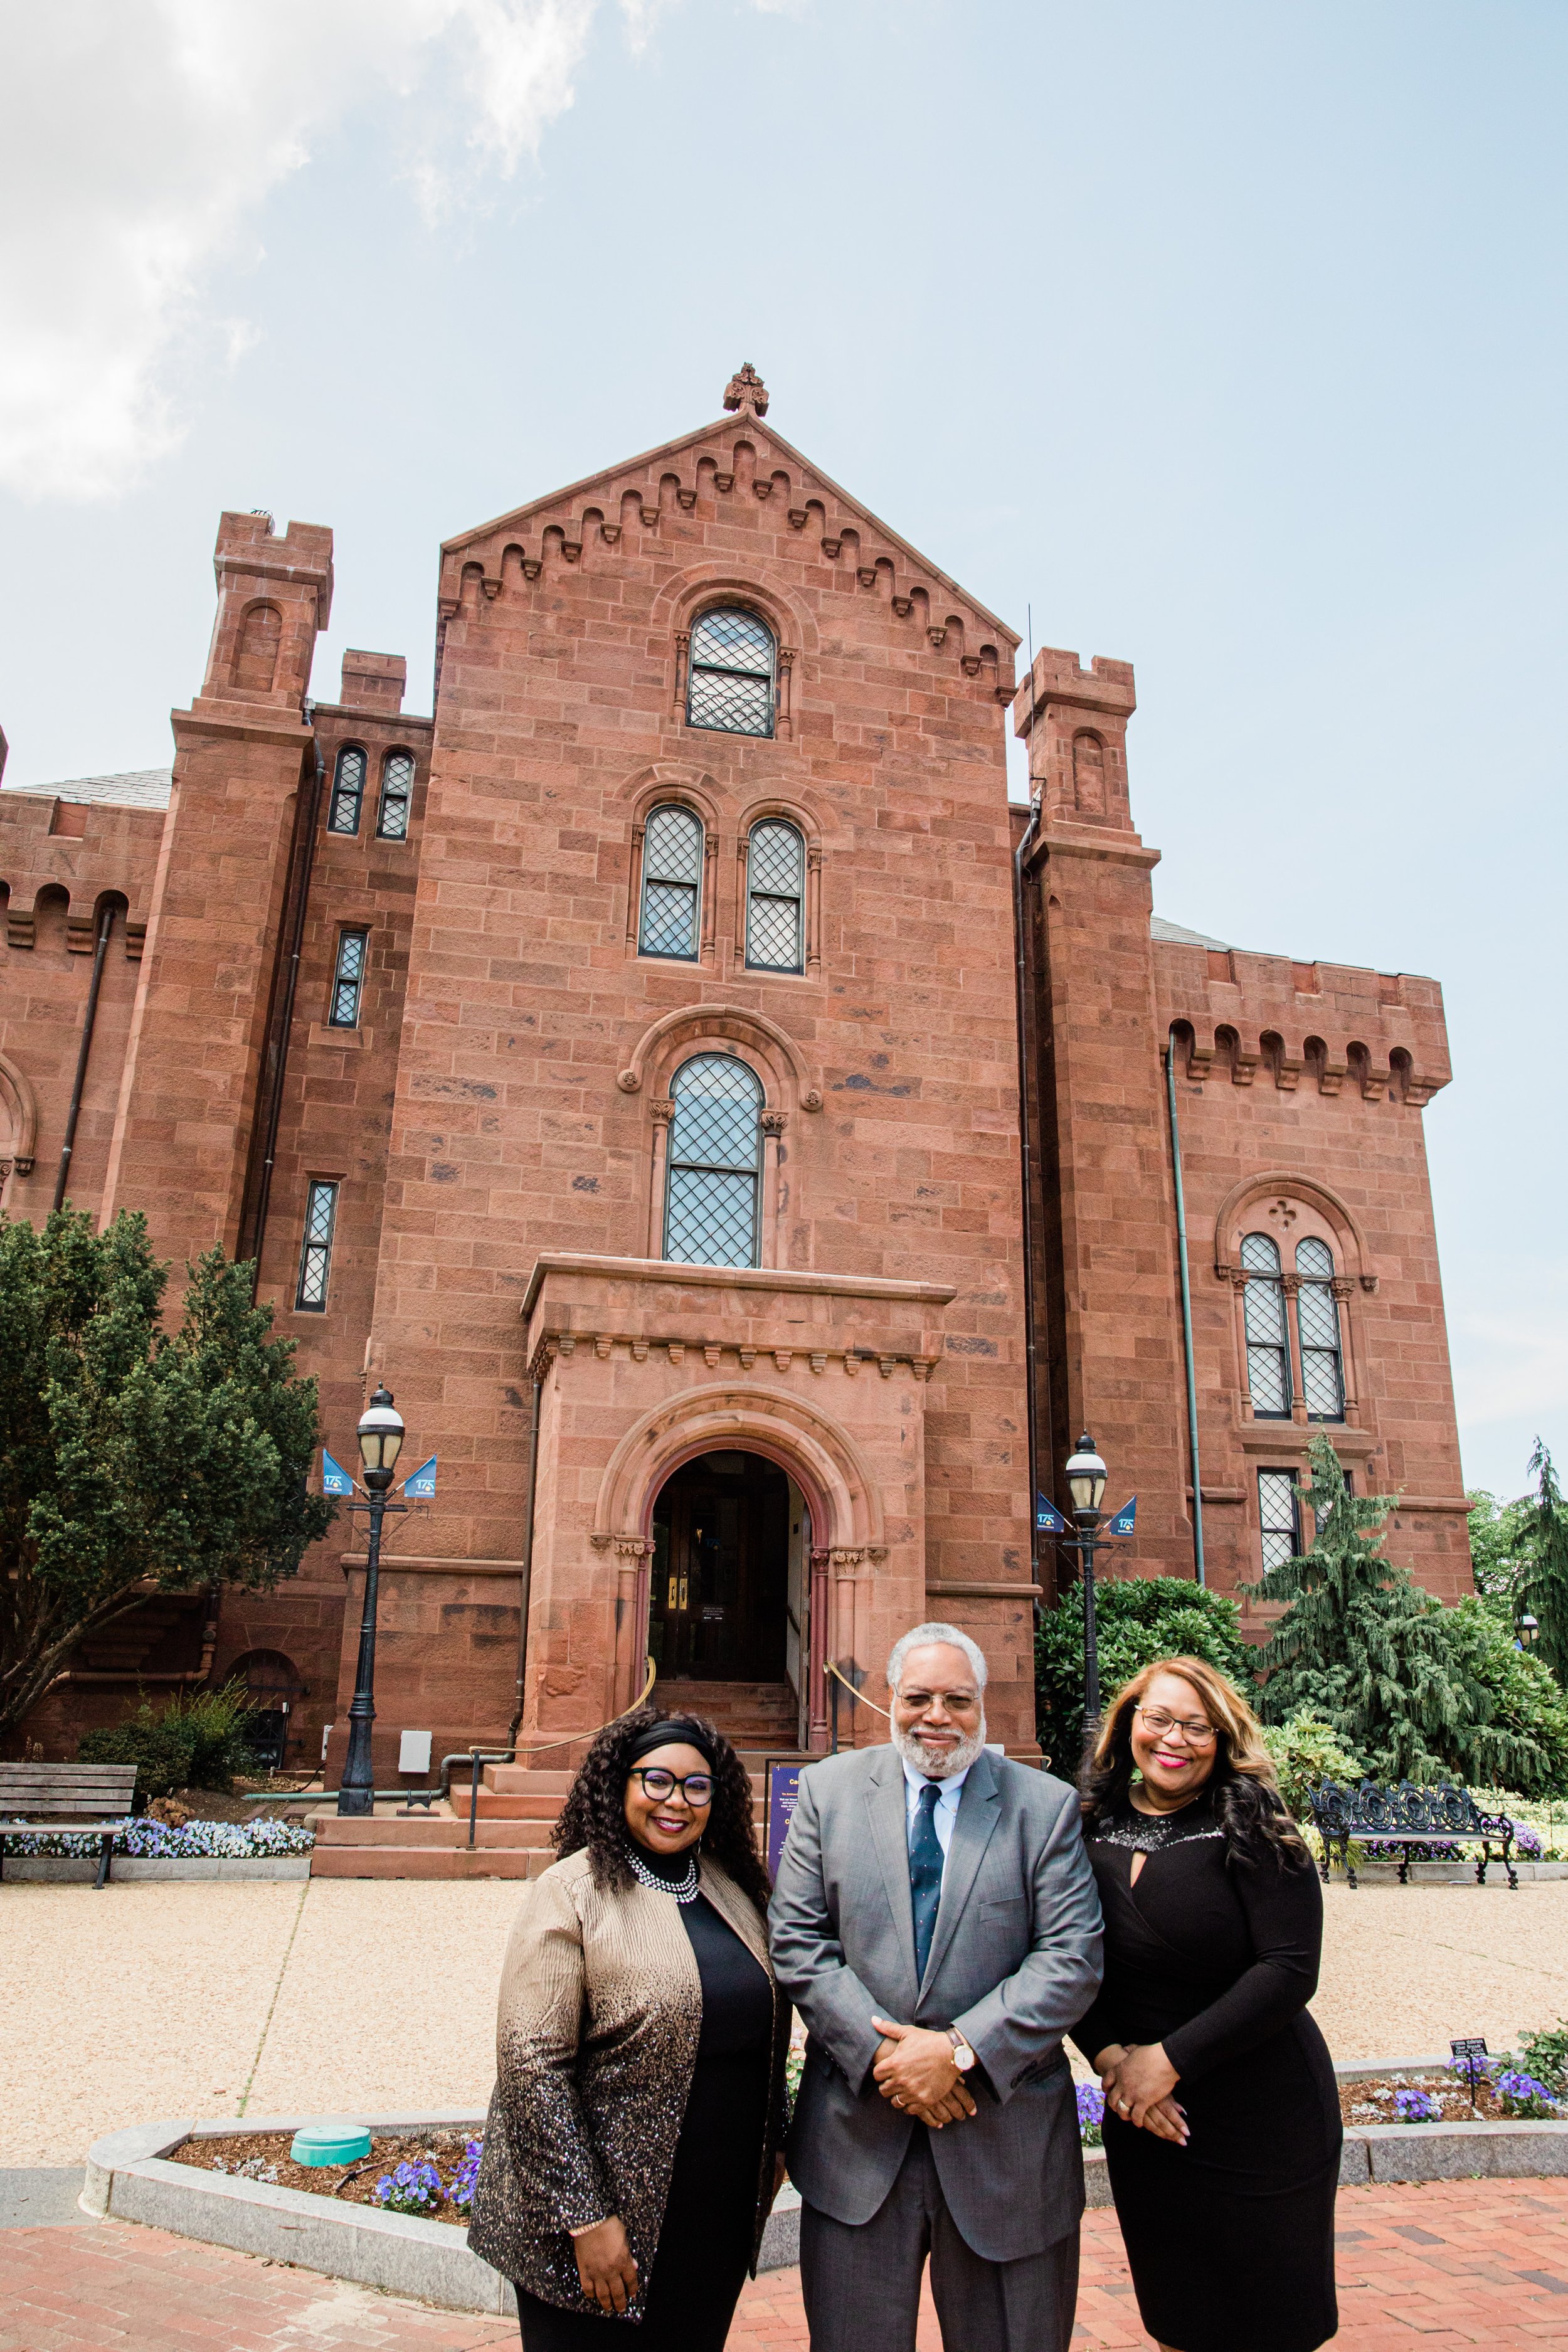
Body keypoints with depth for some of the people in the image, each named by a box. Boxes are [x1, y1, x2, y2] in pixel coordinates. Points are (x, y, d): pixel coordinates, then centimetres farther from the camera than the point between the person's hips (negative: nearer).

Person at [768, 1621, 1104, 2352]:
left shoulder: (1046, 1805, -1)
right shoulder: (829, 1789, 1)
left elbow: (1072, 1958, -8)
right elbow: (796, 1941, -2)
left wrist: (962, 2049, -16)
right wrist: (880, 2051, -13)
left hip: (1005, 2139, 0)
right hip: (857, 2133, 1)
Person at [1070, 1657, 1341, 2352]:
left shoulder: (1250, 1827, -13)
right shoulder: (1092, 1830, -2)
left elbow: (1290, 1970, -19)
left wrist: (1170, 2058, -18)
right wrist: (1110, 2056, -14)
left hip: (1262, 2112, -3)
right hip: (1141, 2115, 4)